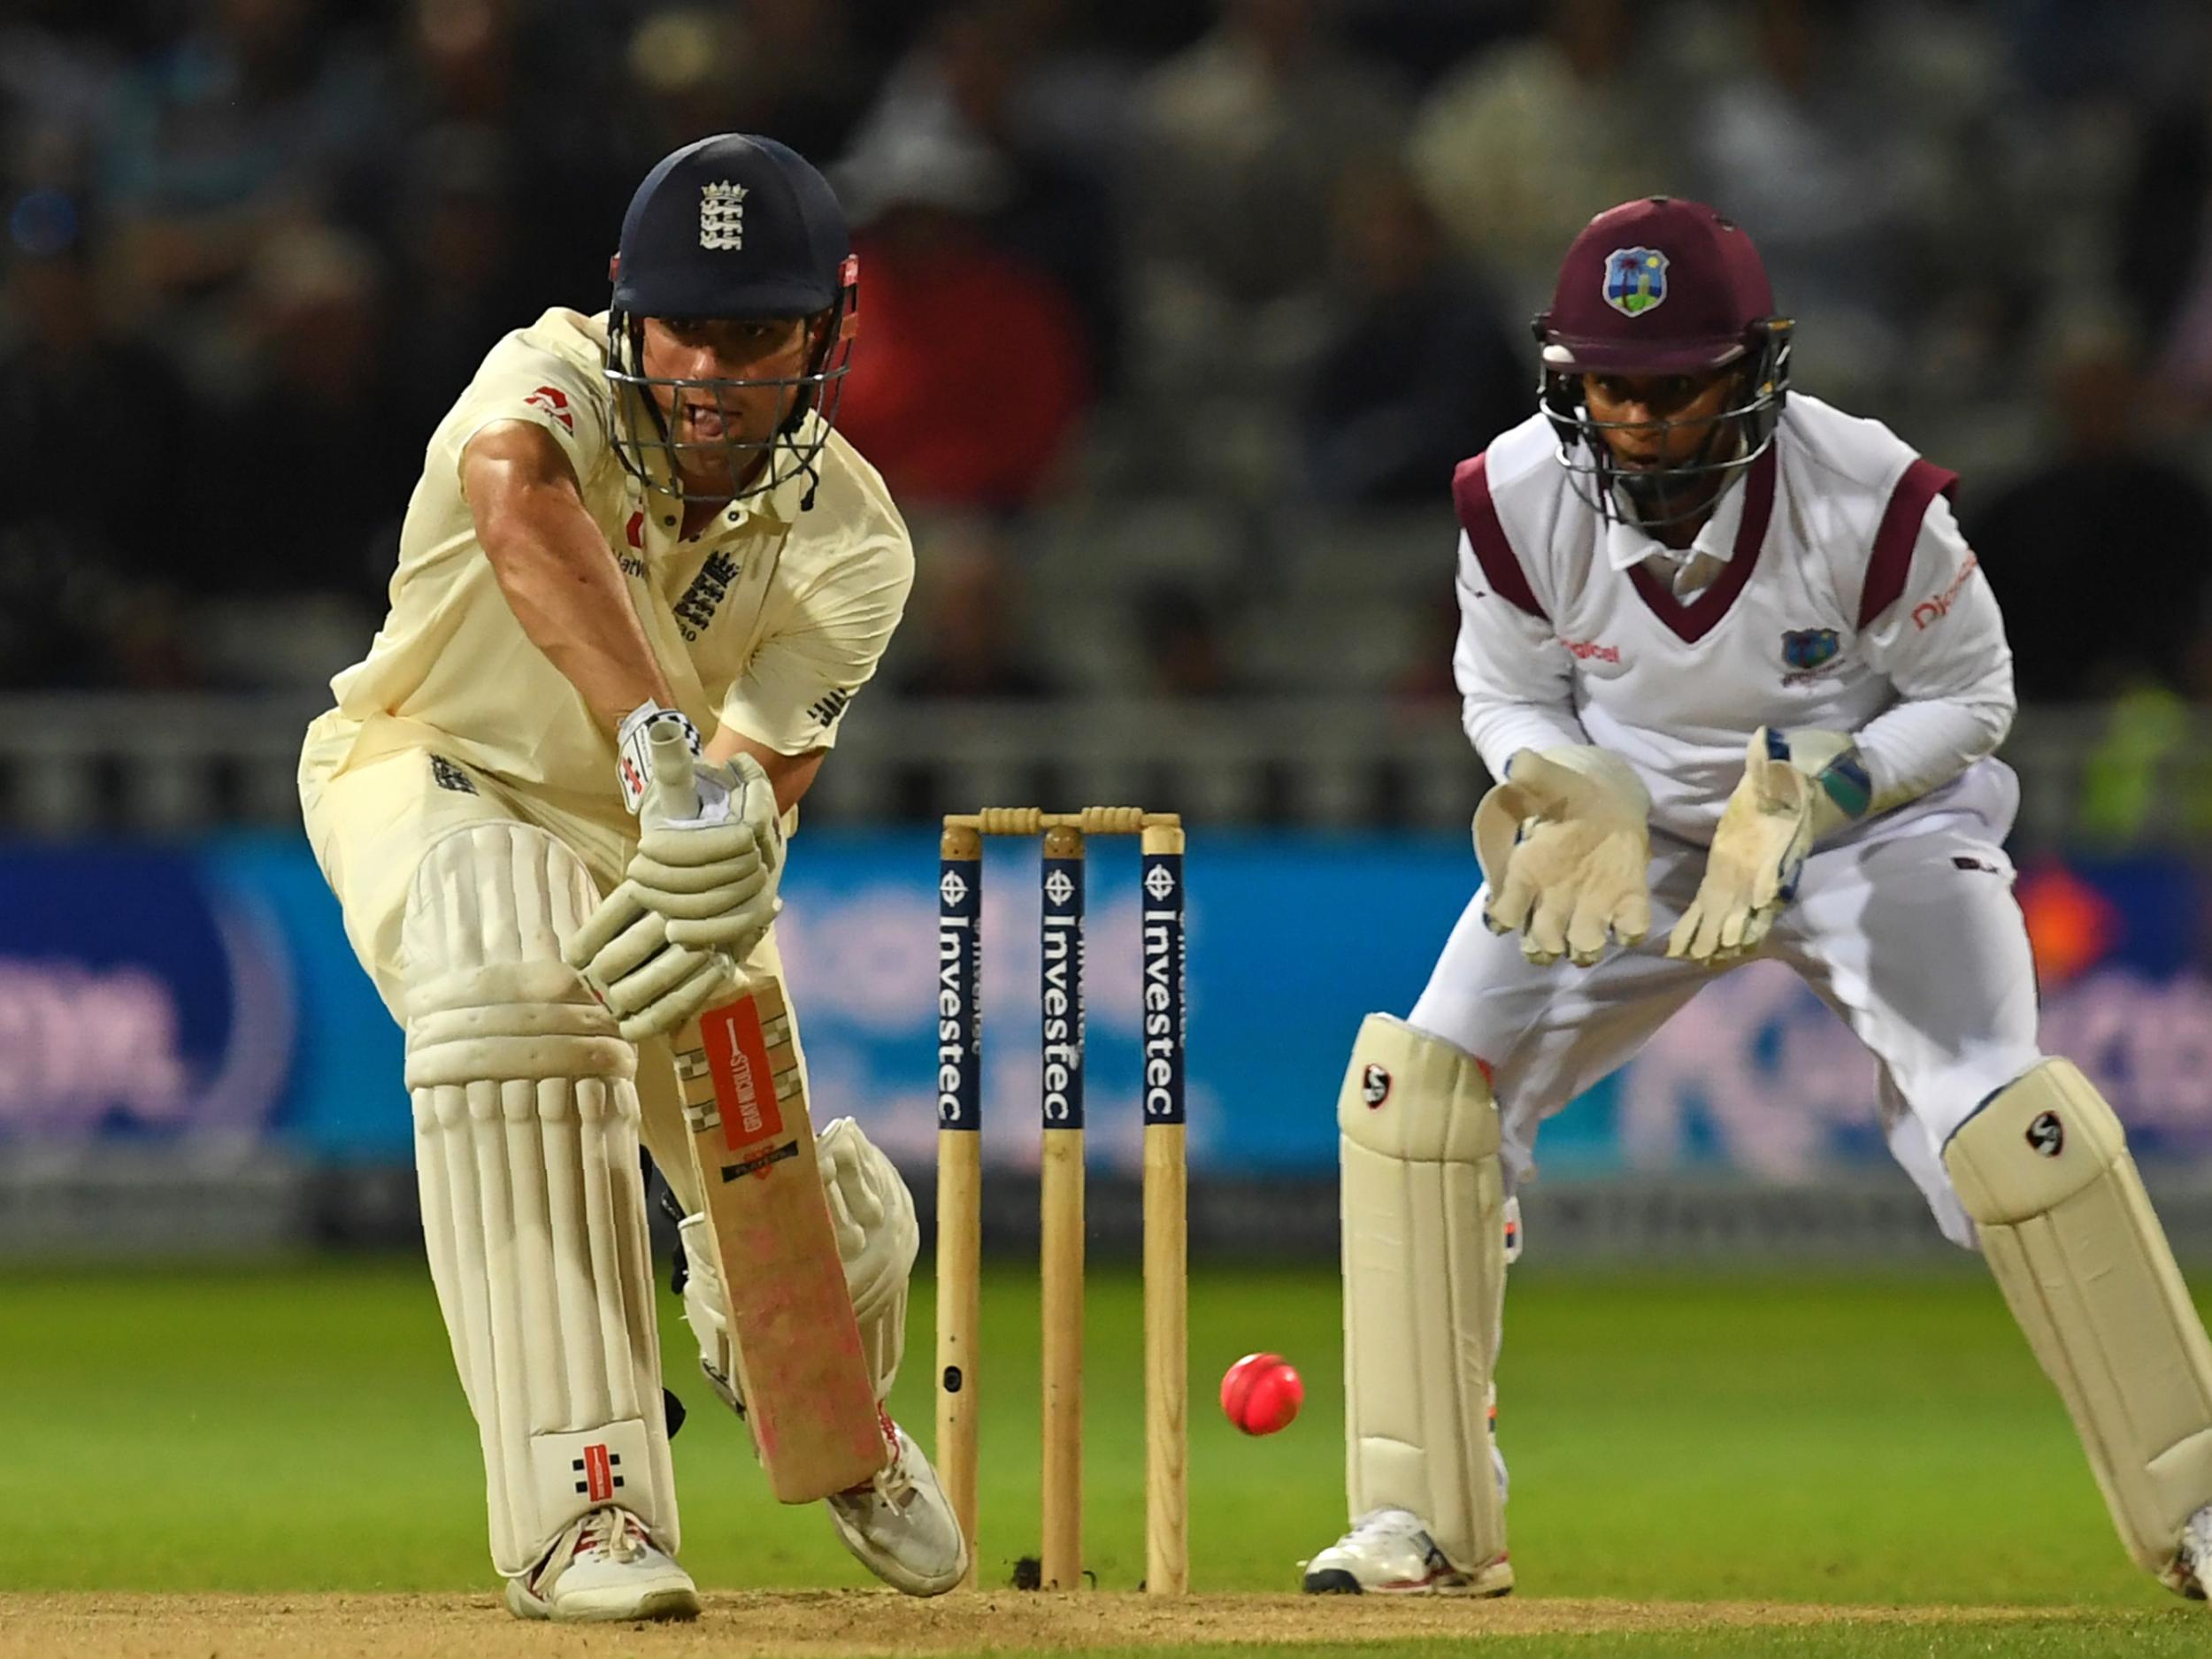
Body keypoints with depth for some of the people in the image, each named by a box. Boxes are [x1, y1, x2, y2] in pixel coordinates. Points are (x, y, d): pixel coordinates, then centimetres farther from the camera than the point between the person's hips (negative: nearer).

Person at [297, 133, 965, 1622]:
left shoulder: (848, 543, -17)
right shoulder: (559, 384, -28)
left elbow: (759, 785, -27)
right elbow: (518, 506, -53)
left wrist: (722, 888, -52)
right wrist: (664, 745, -67)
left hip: (646, 846, 4)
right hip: (439, 780, -4)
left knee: (835, 1232, 0)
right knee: (512, 990, -39)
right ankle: (583, 1504, -38)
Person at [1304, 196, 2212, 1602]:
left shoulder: (1872, 498, -29)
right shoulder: (1518, 500, -21)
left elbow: (1969, 696, -13)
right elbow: (1509, 695, -3)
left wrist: (1798, 803, -27)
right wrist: (1574, 801, -25)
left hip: (1874, 816, -3)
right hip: (1632, 831, 3)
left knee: (2000, 1122, -22)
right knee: (1423, 1085, -11)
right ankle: (1423, 1522, -1)